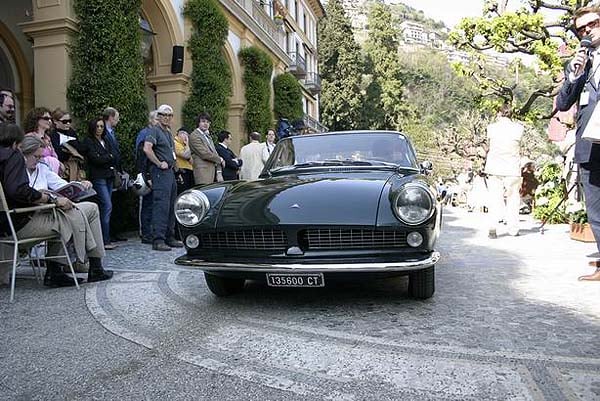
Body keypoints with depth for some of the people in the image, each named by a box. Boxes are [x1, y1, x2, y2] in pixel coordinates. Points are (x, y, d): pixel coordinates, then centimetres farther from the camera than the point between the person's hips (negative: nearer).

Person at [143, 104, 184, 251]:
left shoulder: (168, 132, 21)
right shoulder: (154, 131, -7)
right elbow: (147, 149, -23)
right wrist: (159, 164, -18)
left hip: (170, 172, 9)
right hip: (160, 173, -9)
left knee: (171, 206, 12)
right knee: (161, 206, -12)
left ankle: (169, 237, 19)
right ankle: (158, 240, -10)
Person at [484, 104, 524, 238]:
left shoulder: (492, 127, -1)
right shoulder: (518, 128, -1)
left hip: (494, 168, 0)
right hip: (512, 169, 0)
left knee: (494, 198, 2)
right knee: (513, 198, 11)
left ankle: (492, 228, -8)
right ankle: (513, 229, 16)